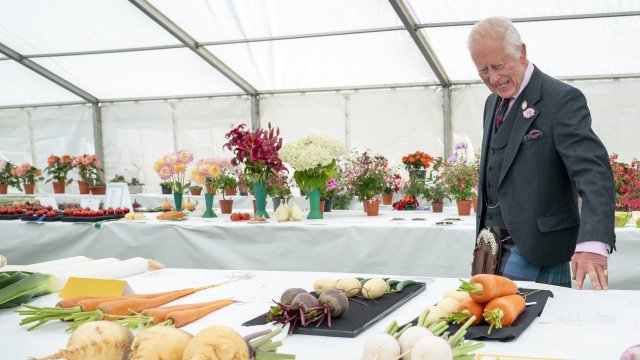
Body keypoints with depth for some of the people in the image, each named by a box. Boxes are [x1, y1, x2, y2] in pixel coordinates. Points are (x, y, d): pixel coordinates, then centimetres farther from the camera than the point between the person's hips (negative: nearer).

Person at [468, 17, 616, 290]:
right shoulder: (493, 103, 13)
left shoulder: (563, 99, -14)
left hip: (537, 253, -7)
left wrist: (593, 244, -39)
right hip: (493, 246, 8)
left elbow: (594, 173, -25)